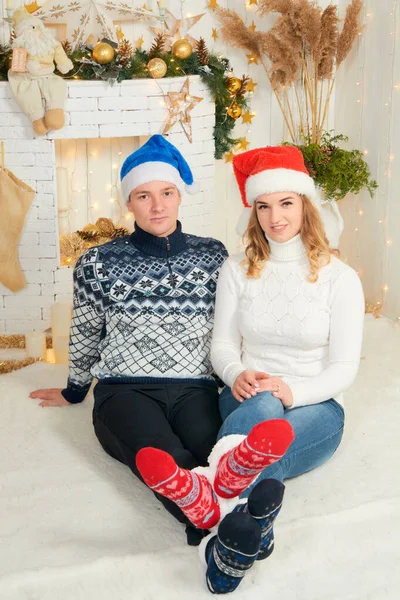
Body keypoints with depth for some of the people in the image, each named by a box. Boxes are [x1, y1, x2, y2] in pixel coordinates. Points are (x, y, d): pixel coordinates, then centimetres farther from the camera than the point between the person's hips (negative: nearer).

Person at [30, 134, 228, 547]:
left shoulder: (212, 255, 13)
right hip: (124, 390, -2)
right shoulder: (98, 263, 8)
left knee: (211, 447, -35)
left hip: (195, 389, 2)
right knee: (166, 456, -37)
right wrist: (74, 391, 30)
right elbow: (85, 335, 20)